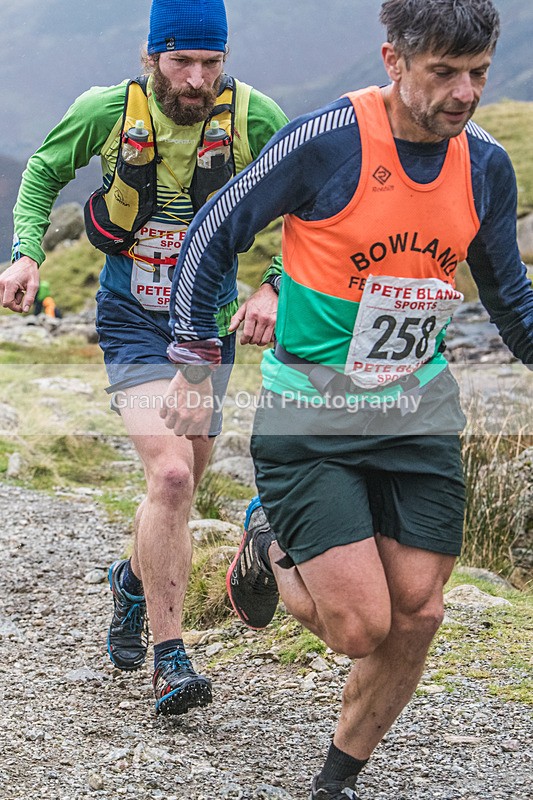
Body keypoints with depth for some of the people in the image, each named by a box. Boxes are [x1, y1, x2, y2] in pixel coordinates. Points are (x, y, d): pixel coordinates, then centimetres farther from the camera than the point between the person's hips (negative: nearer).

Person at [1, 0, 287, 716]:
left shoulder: (255, 118, -14)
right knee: (170, 475, -20)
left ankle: (136, 578, 49)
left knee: (182, 480, 17)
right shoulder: (108, 111, -14)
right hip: (133, 320, -3)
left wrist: (274, 288, -19)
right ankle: (168, 657, -11)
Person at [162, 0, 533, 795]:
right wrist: (196, 366, -5)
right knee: (360, 626, -11)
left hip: (420, 415, 5)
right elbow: (210, 237, -5)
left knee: (416, 616, 2)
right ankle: (267, 552, 21)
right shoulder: (325, 141, -17)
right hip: (311, 416, -5)